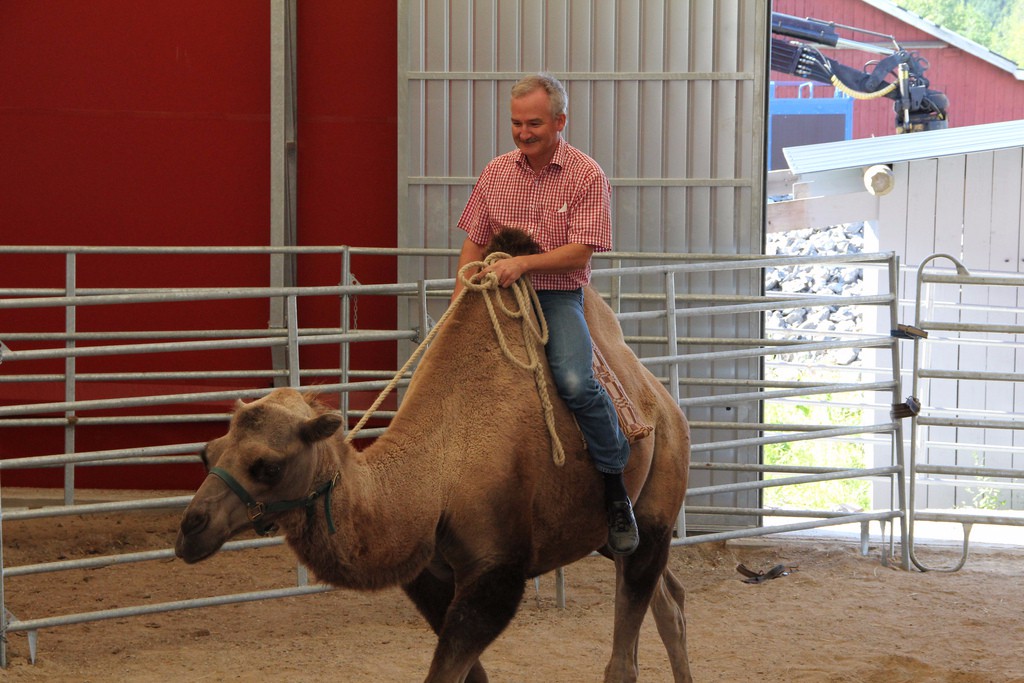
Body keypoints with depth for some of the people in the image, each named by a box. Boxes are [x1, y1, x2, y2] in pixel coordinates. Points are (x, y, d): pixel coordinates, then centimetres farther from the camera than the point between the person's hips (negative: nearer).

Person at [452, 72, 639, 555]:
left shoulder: (587, 176, -3)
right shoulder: (496, 172, 11)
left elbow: (581, 252, -11)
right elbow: (474, 243, 15)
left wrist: (524, 262, -22)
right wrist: (459, 300, 3)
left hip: (558, 297, -5)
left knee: (575, 381, -29)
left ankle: (616, 489, -16)